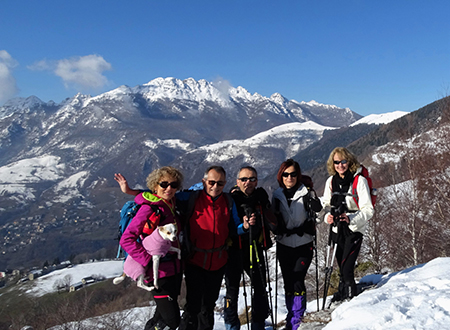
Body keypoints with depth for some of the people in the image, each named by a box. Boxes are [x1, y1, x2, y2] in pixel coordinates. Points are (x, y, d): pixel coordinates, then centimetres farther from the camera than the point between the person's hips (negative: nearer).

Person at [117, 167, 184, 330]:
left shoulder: (171, 205, 6)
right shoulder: (148, 208, -17)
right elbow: (126, 239, -20)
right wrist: (147, 260, -25)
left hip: (175, 269, 8)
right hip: (159, 272, -8)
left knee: (163, 314, 21)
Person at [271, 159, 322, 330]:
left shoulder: (305, 192, -6)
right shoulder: (277, 195, 5)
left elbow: (317, 208, -24)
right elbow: (274, 219, 9)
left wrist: (310, 193, -38)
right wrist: (282, 230, -8)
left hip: (303, 245, -4)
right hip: (284, 246, 4)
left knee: (297, 282, -10)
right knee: (288, 283, 10)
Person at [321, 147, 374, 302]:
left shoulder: (359, 180, -11)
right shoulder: (331, 181, 5)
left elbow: (368, 210, -12)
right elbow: (326, 204, 15)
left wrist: (351, 218, -26)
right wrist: (327, 216, -7)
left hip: (354, 230, -5)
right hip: (337, 230, 5)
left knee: (347, 268, -13)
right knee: (341, 267, 16)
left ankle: (351, 298, 2)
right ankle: (343, 292, 37)